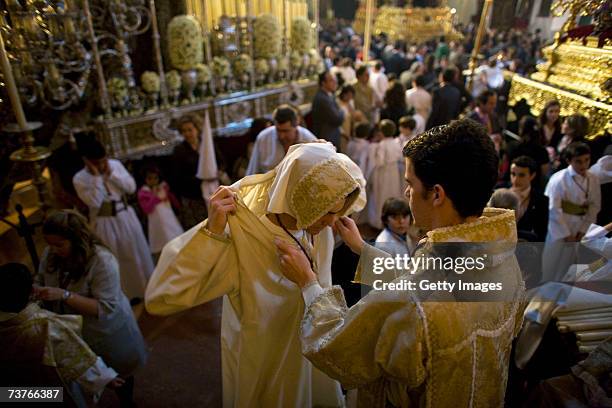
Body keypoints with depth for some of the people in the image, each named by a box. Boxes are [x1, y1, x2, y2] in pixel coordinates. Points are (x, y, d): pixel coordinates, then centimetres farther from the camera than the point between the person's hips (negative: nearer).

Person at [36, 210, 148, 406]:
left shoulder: (102, 261, -32)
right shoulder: (49, 255, -12)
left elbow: (105, 308, -33)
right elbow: (42, 283, 6)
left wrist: (64, 295, -40)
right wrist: (35, 294, -17)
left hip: (106, 332, -4)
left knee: (118, 372, 22)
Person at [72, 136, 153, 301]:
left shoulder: (115, 164, -5)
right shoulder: (79, 179, -14)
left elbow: (132, 187, -11)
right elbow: (94, 202, -23)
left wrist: (111, 173, -19)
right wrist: (96, 177, -25)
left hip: (126, 216, 4)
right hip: (105, 223, -3)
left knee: (137, 253, 17)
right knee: (115, 260, 10)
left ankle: (146, 287, 39)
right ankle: (126, 294, 30)